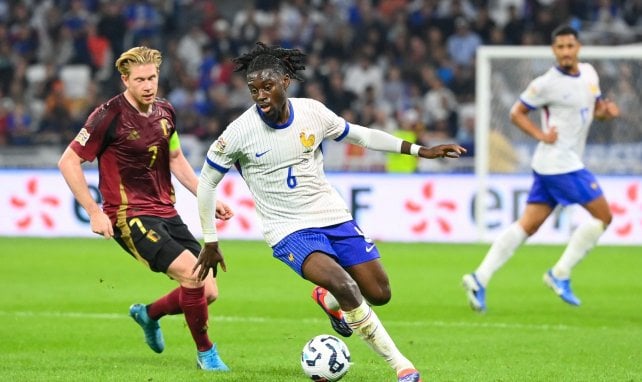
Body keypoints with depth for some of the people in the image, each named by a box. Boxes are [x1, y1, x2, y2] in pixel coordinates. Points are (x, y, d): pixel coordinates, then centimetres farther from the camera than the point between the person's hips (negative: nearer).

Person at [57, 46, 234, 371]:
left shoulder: (164, 112, 7)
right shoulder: (109, 116, -14)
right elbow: (68, 161, -10)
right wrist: (94, 212, -16)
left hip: (166, 213, 7)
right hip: (130, 218, -7)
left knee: (208, 292, 1)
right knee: (192, 274, -24)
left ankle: (148, 314, 30)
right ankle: (205, 352, -5)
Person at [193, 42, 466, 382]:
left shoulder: (312, 112, -7)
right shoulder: (240, 132, -16)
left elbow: (360, 135, 11)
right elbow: (206, 182, -2)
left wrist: (420, 150, 8)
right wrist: (210, 243, 1)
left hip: (333, 216, 5)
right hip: (289, 230, -4)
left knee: (379, 294, 3)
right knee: (344, 285, -27)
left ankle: (329, 301, 39)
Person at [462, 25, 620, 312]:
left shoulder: (589, 73, 10)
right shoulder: (547, 84, -11)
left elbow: (595, 109, 23)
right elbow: (516, 113, -3)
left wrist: (606, 111, 0)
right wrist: (542, 135, -15)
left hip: (570, 161, 8)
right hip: (558, 162, -8)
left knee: (528, 224, 4)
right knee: (603, 215, -5)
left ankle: (480, 278, 1)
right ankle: (560, 275, 0)